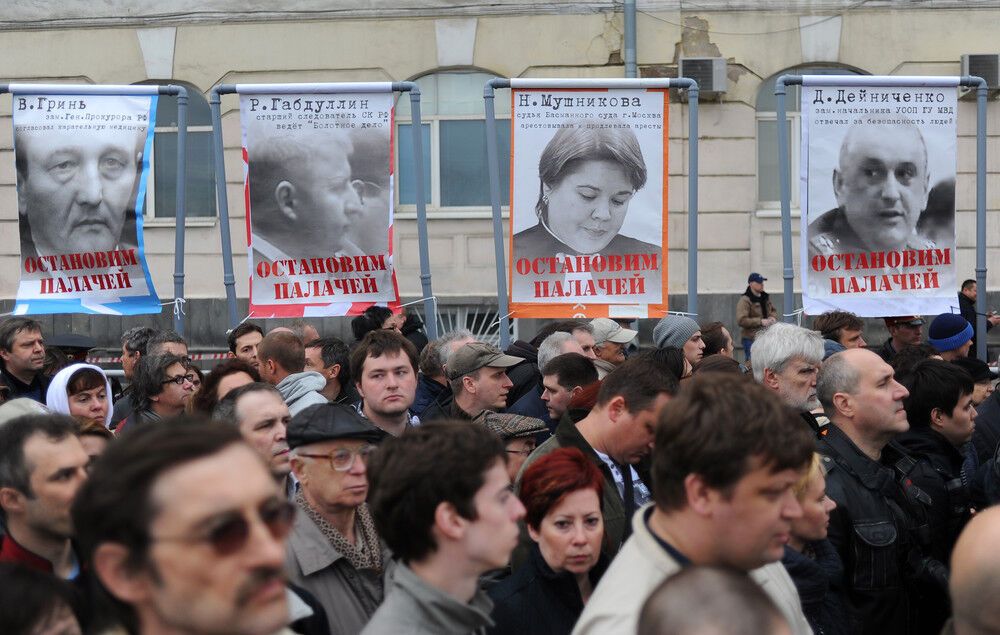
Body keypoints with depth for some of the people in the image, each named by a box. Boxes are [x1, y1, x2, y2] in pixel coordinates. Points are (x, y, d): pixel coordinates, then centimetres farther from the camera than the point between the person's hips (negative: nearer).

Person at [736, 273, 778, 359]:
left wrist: (773, 317, -1)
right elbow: (741, 320, -21)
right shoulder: (745, 300, -14)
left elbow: (773, 310, 24)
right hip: (751, 339, -7)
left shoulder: (765, 297, 10)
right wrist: (760, 321, -23)